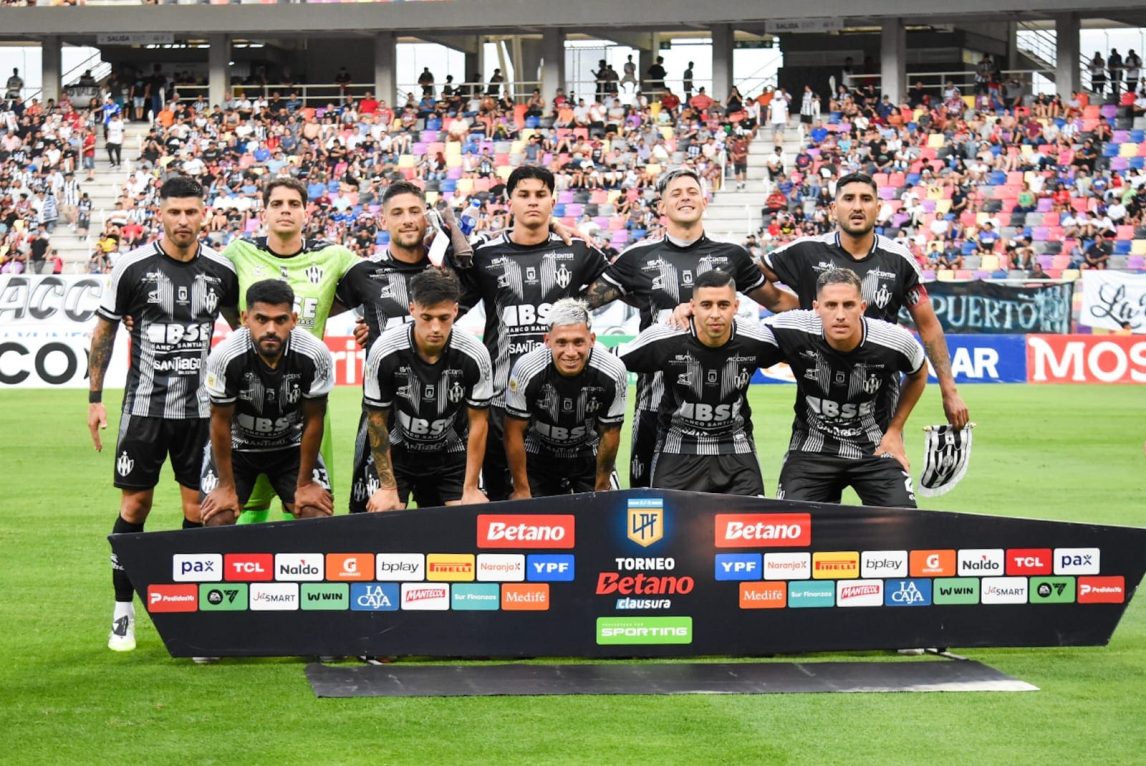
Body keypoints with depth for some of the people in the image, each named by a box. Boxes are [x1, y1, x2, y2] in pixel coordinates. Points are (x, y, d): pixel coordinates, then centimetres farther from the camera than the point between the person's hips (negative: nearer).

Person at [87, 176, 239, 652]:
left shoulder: (221, 271, 1)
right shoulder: (133, 268, -6)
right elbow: (104, 332, 3)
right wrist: (94, 399, 1)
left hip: (201, 408, 2)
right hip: (145, 405, -2)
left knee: (199, 506, 3)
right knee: (135, 505, 1)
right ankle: (123, 612, 11)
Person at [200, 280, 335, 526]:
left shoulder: (315, 356, -27)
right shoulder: (225, 357, -30)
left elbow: (313, 420, -12)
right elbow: (221, 422, -16)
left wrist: (305, 484, -6)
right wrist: (226, 486, -10)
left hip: (291, 447, 1)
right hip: (236, 446, -1)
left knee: (320, 517, -13)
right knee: (217, 519, -16)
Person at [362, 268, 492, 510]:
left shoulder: (474, 356, -20)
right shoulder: (384, 352, -23)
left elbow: (478, 423, -9)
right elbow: (377, 420, -12)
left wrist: (470, 490, -9)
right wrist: (388, 488, -12)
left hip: (451, 455, 1)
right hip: (395, 453, -1)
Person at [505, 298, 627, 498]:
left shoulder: (613, 374, -25)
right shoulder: (527, 371, -27)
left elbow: (609, 434, -9)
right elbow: (514, 433, -15)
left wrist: (601, 489, 0)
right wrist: (521, 491, -10)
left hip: (589, 456, 1)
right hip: (537, 457, -1)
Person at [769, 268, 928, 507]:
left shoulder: (895, 342, -19)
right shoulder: (792, 332, -22)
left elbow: (918, 374, 5)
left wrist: (895, 430, 4)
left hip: (875, 448, 0)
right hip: (812, 445, 0)